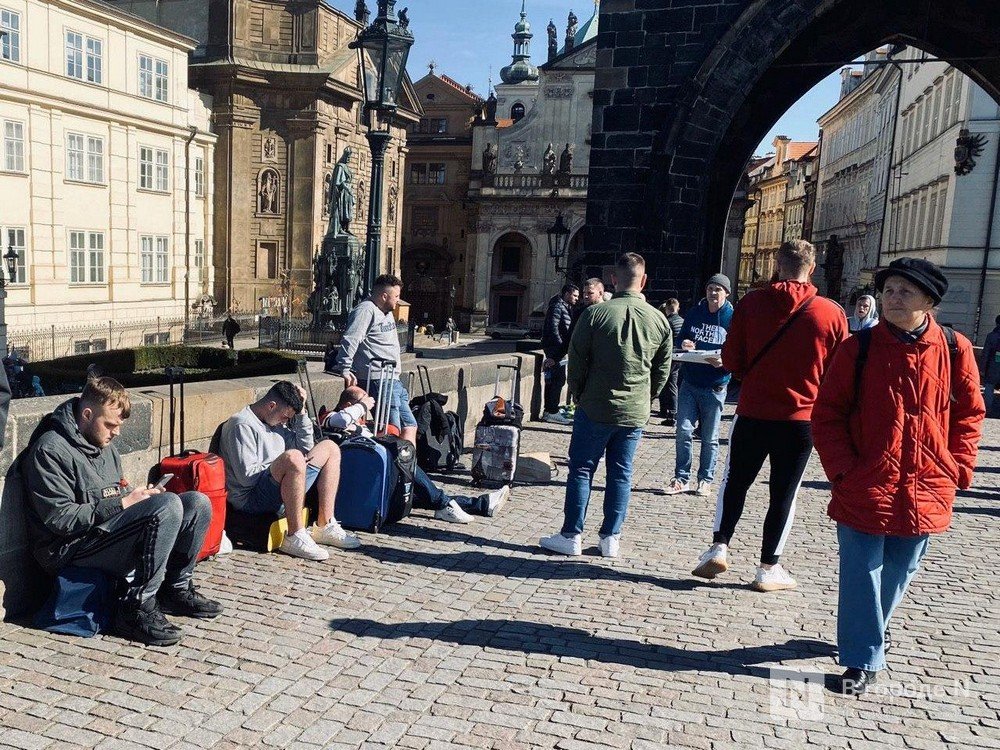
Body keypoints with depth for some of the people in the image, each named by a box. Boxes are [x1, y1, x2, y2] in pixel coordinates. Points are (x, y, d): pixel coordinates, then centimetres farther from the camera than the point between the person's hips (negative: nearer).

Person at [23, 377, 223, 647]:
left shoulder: (104, 443, 16)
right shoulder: (49, 450, -13)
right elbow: (60, 518, -19)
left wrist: (141, 494, 1)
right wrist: (123, 503, -18)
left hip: (111, 529, 9)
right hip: (72, 548, -9)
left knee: (197, 503, -6)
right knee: (169, 504, -30)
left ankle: (176, 590, 8)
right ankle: (136, 608, -22)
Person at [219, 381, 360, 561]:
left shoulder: (275, 422, 17)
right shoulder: (242, 425, -12)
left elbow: (305, 448, 20)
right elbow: (246, 476, -20)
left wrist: (301, 412, 9)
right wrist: (282, 465, -12)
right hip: (251, 498, -10)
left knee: (330, 448, 7)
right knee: (293, 457, -37)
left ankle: (325, 526, -1)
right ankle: (294, 537, -27)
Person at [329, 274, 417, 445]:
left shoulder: (388, 313, 21)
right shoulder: (366, 310, -11)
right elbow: (350, 340, -21)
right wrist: (345, 370, -28)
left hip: (394, 380, 10)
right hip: (378, 380, -10)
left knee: (410, 426, 10)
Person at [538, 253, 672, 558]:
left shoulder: (595, 313, -10)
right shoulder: (659, 320, 0)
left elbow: (577, 359, -5)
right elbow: (663, 369, 8)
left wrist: (579, 395, 9)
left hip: (595, 409, -3)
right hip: (635, 413, 3)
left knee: (581, 470, 6)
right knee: (621, 474, 11)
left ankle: (571, 535, 9)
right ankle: (611, 538, 16)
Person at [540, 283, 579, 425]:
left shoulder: (566, 307, 20)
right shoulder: (557, 307, -11)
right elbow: (553, 328, -20)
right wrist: (561, 345, -22)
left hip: (558, 349, 10)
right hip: (555, 348, -10)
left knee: (553, 380, 13)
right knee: (558, 380, -10)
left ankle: (550, 410, 20)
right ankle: (551, 412, -7)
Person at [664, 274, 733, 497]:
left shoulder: (732, 318, -4)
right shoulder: (694, 314, 7)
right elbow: (681, 337, 15)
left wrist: (723, 362, -25)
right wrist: (684, 345, -9)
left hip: (714, 386, -2)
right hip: (689, 382, 3)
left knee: (710, 437, 8)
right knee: (683, 431, -1)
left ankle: (706, 480, 20)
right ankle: (681, 478, 8)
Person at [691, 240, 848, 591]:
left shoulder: (751, 303, -6)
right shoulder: (832, 313, -7)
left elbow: (731, 360, 0)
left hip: (752, 413, 0)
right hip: (801, 419, 0)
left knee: (735, 482, 18)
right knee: (783, 493, 10)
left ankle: (719, 546, 9)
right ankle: (769, 568, 16)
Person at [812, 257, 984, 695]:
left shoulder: (955, 351, 0)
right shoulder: (858, 349, -4)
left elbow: (969, 416, 8)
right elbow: (827, 414, -2)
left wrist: (956, 470, -1)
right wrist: (843, 469, -10)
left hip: (925, 493, 3)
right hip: (864, 490, -2)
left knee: (899, 572, 18)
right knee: (861, 574, 2)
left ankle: (871, 629, 43)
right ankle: (863, 660, 15)